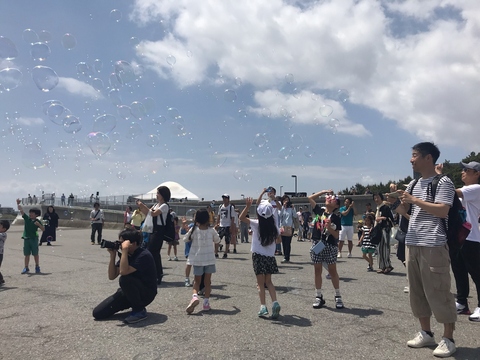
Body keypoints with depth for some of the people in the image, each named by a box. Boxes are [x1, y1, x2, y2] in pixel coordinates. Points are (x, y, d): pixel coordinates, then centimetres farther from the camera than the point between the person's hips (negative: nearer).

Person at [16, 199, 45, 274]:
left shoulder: (38, 221, -2)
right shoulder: (26, 218, 1)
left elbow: (43, 229, -5)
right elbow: (21, 210, -9)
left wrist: (39, 224, -21)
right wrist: (18, 204, -23)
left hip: (34, 239, -2)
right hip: (26, 239, 2)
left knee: (35, 254, 3)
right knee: (27, 254, 7)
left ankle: (37, 267, 15)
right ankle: (26, 268, 15)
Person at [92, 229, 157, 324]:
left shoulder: (144, 255, -22)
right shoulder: (126, 255, 3)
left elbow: (123, 271, -34)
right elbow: (112, 276, -1)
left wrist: (125, 250, -29)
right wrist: (112, 255, -9)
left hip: (146, 294, -7)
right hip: (128, 292, 7)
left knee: (125, 279, -36)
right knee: (98, 313, -4)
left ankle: (139, 310, -14)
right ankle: (132, 303, 15)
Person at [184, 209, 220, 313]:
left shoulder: (193, 230, -8)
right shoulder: (211, 231, -5)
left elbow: (185, 239, 5)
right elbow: (217, 240, 12)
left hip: (197, 259, 0)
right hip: (209, 259, 0)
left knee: (197, 281, 11)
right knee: (207, 281, 10)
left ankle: (195, 296, -14)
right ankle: (206, 302, 10)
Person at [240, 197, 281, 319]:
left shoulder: (256, 224, -12)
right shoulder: (274, 226, -3)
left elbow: (241, 217, -8)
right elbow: (278, 239, 10)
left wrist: (248, 206, -18)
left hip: (258, 256, -3)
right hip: (270, 256, 3)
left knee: (261, 283, 5)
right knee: (268, 281, 15)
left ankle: (263, 306, -3)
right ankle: (275, 303, -2)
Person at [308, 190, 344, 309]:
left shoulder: (336, 218, -3)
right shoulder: (319, 211, 5)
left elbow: (337, 235, -5)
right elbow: (310, 198, 7)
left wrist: (329, 228, -22)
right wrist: (324, 191, 7)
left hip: (330, 246, -3)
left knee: (332, 271, 5)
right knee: (317, 271, 8)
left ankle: (338, 296, 19)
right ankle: (318, 296, 18)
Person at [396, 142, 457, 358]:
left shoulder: (443, 182, -6)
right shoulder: (413, 184, 15)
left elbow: (442, 211, -18)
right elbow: (403, 211, 18)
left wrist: (414, 200, -18)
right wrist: (398, 202, -3)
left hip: (433, 246, -7)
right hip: (412, 244, 7)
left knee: (438, 292, -2)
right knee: (417, 291, 11)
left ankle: (448, 339, 11)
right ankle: (426, 333, 23)